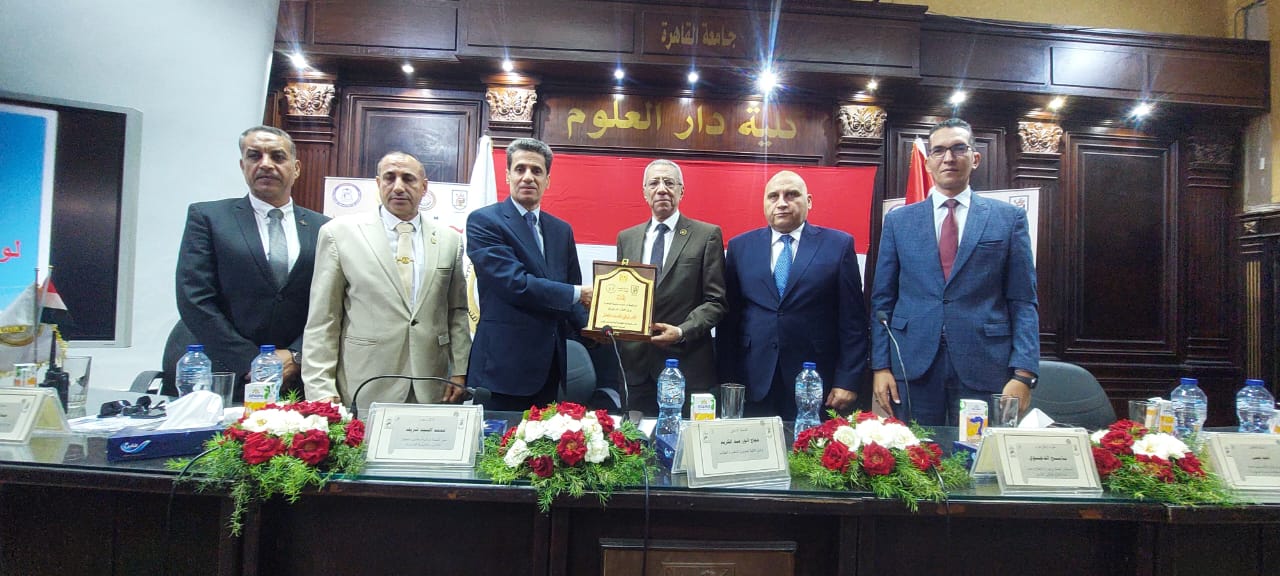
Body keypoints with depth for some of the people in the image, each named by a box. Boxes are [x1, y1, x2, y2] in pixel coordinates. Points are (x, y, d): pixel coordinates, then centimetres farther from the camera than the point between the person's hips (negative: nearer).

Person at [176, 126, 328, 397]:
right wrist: (251, 364, -11)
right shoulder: (206, 217, 3)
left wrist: (296, 356, -9)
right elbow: (195, 300, -5)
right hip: (227, 381, -1)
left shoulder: (322, 228, 7)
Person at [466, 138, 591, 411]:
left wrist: (589, 325, -2)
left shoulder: (561, 230, 13)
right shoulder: (483, 221, -6)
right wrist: (576, 294, -11)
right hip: (504, 364, -6)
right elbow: (514, 283, -18)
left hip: (549, 365, 6)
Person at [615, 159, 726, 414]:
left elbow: (716, 301, -3)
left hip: (686, 367, -3)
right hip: (636, 365, 3)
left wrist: (682, 332, -16)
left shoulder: (707, 235, 0)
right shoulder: (626, 238, 14)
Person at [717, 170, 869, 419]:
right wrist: (727, 381, 2)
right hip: (753, 384, 2)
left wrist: (848, 381, -5)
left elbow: (853, 320, 0)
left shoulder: (839, 245, 2)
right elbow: (728, 318, 7)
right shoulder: (740, 246, 8)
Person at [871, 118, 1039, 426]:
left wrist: (1023, 374, -7)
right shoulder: (898, 221, 9)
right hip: (913, 365, 1)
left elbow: (1023, 301, 2)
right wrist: (881, 365, 0)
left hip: (985, 367, 0)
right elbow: (883, 300, 8)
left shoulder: (1009, 218, 6)